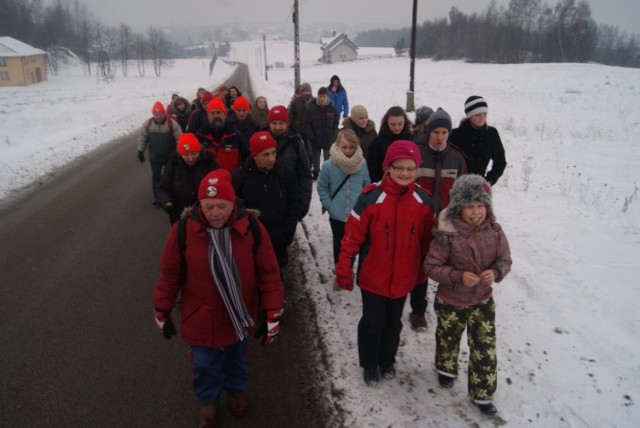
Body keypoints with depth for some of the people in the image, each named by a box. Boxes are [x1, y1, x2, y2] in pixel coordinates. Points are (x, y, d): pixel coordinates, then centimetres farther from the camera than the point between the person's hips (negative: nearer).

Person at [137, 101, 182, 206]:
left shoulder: (172, 123, -16)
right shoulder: (147, 124, -8)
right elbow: (142, 137, 3)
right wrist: (140, 151, 4)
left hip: (170, 155, -1)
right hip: (155, 156, 1)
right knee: (156, 176, 2)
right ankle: (156, 197, 13)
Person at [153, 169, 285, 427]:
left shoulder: (252, 230, -20)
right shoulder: (183, 231, -20)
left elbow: (269, 274, -12)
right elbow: (170, 275, -7)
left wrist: (273, 315, -9)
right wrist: (162, 313, 3)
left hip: (240, 318, 1)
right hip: (201, 320, -1)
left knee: (237, 360, 28)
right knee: (205, 366, 20)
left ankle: (236, 389, 58)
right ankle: (208, 400, 51)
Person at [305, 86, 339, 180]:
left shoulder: (333, 108, -6)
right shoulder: (311, 109, -10)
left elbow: (336, 124, 2)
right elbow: (307, 124, -6)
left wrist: (333, 137, -4)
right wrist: (311, 137, -9)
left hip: (329, 140, 0)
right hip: (315, 141, 0)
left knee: (328, 159, 9)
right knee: (315, 158, 16)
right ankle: (316, 173, 34)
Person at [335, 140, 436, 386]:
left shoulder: (424, 200, -7)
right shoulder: (371, 197, -18)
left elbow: (427, 239, 5)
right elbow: (352, 235, -13)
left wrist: (422, 271, 12)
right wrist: (344, 270, -11)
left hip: (403, 278, 3)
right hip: (373, 277, -3)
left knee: (393, 322, 21)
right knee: (372, 322, 12)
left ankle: (388, 361, 43)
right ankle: (369, 364, 36)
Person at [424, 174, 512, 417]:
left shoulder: (494, 231, -13)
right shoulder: (446, 235, -25)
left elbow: (505, 260, -2)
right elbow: (431, 266, -19)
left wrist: (496, 272, -23)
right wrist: (459, 276, -31)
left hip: (483, 301, 2)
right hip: (451, 301, -2)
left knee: (485, 349, 7)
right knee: (448, 339, 23)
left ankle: (482, 394, 28)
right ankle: (446, 369, 55)